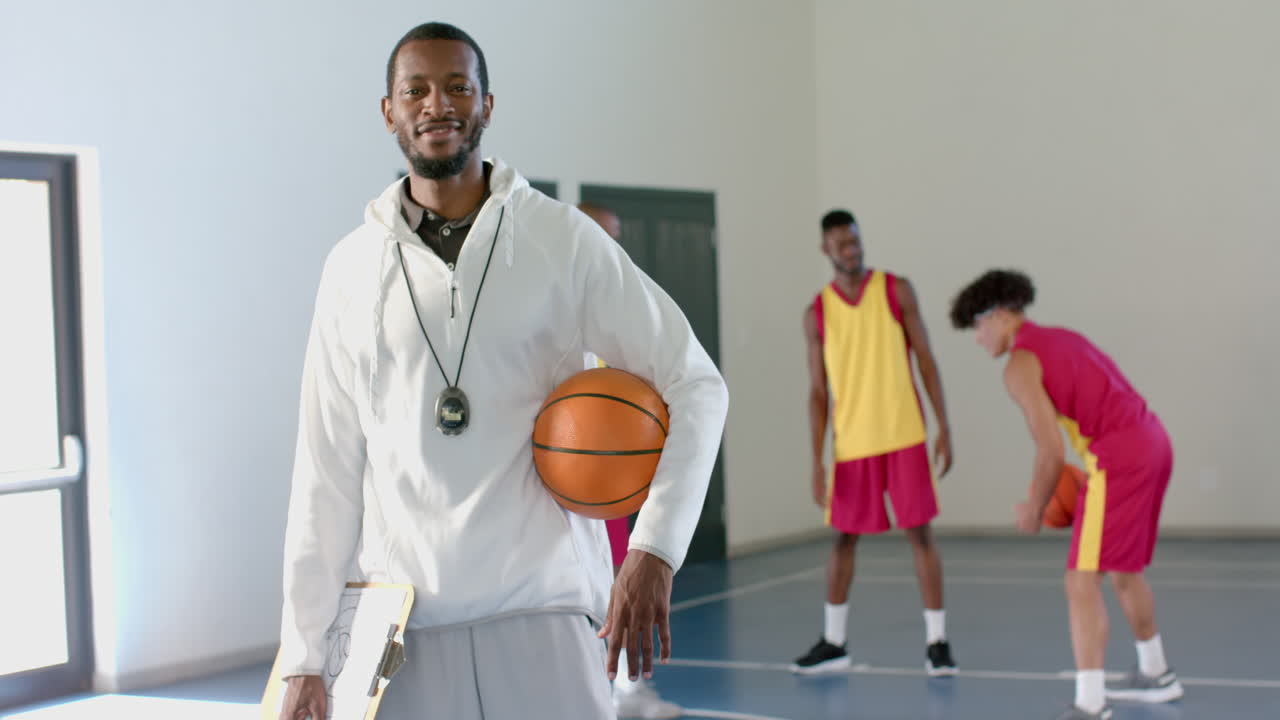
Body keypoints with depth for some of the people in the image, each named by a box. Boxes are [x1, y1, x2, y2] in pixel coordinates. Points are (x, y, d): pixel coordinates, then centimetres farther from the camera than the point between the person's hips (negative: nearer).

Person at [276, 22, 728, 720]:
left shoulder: (565, 239, 0)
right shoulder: (352, 268, 6)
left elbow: (695, 385, 0)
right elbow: (327, 469, 7)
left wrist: (654, 550, -13)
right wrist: (305, 658, 3)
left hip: (544, 611, -1)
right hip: (401, 621, 2)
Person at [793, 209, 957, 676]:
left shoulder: (896, 291, 0)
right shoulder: (817, 313, 3)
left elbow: (925, 360, 1)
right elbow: (818, 391, 5)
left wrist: (944, 427, -5)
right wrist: (817, 461, -1)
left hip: (904, 437, -2)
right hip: (851, 443, 2)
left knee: (920, 532, -2)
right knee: (843, 538, 9)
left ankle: (936, 641, 4)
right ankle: (833, 643, 21)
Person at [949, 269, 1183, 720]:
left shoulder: (1020, 364, -7)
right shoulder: (1062, 338, 20)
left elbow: (1051, 450, -12)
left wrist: (1034, 508, 3)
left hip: (1119, 459, -9)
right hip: (1153, 442, 10)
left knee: (1082, 581, -9)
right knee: (1123, 571, 26)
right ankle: (1155, 675, 41)